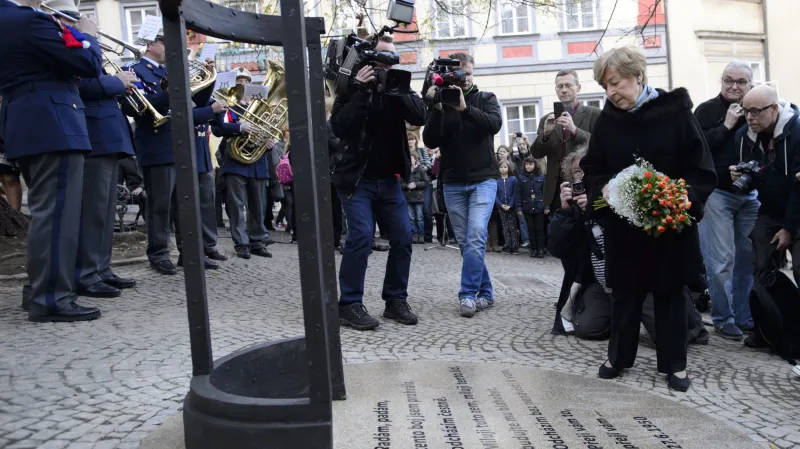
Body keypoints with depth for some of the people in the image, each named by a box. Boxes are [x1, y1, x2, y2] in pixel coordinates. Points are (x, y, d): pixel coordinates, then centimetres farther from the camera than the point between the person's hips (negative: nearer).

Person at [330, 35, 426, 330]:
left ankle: (395, 301, 13)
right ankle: (349, 305, -4)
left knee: (402, 238, 0)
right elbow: (339, 128, -17)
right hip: (356, 178, -4)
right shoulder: (352, 88, -2)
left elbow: (419, 117, -9)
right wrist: (361, 93, -21)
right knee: (361, 237, -15)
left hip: (389, 179, 4)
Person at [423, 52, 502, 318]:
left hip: (483, 179, -2)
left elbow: (495, 124, -16)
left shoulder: (485, 99, 5)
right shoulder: (441, 102, 5)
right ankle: (485, 293, 15)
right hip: (452, 183, 2)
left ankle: (468, 294, -7)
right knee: (465, 242, 4)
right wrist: (437, 109, -17)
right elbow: (430, 142, -5)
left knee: (476, 238, -15)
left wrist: (464, 109, -27)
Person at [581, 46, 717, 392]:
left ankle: (674, 364, 25)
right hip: (622, 224, 2)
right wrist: (603, 188, -15)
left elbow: (703, 170, -7)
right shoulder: (607, 120, -1)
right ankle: (619, 356, 30)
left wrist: (684, 198, -23)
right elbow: (591, 170, 5)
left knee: (670, 293, 11)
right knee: (625, 292, 13)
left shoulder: (676, 112, -9)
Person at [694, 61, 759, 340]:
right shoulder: (707, 110, -1)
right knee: (722, 260, -3)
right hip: (717, 193, -4)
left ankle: (746, 316, 19)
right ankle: (723, 318, 9)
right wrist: (726, 125, -13)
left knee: (749, 257, 7)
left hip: (750, 194, 4)